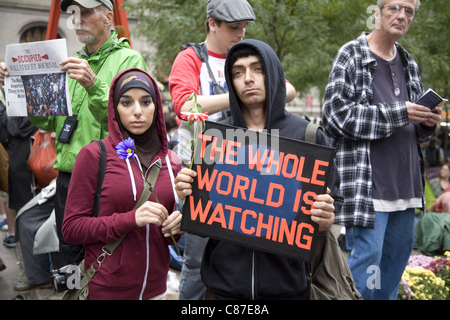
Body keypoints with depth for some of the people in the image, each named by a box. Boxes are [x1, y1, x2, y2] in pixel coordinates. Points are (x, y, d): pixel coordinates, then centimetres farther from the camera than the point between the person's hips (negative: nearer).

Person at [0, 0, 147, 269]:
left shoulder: (129, 60, -4)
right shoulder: (74, 63, 16)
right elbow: (49, 122, 16)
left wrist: (95, 86, -31)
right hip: (67, 177, 6)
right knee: (67, 255, 15)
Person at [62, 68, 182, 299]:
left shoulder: (171, 161, 3)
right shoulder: (94, 154, -9)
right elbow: (71, 228, -11)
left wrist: (177, 226, -8)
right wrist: (130, 219, -23)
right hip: (107, 289, -4)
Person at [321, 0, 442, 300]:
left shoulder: (409, 64, 16)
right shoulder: (351, 55, -4)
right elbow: (337, 114, -14)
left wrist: (428, 123, 0)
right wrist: (398, 113, -15)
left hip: (405, 183, 8)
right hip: (366, 182, -7)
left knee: (397, 257, 15)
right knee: (366, 260, -7)